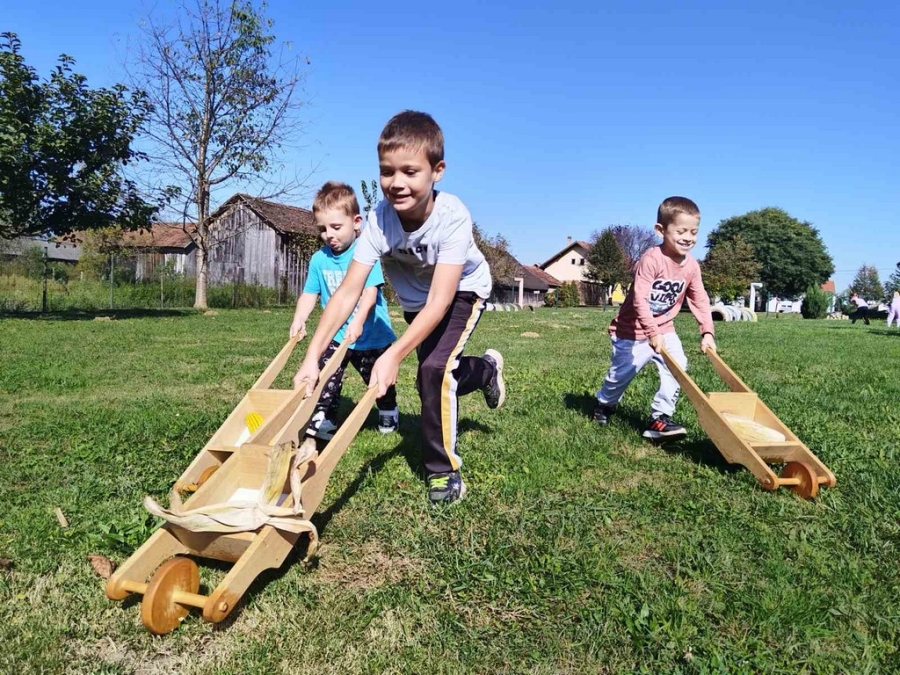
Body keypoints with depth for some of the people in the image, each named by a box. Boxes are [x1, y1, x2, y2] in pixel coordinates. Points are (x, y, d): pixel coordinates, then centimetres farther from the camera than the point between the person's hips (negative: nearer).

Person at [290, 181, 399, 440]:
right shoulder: (319, 259, -2)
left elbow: (371, 290, -25)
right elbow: (310, 293, 2)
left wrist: (358, 321, -39)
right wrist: (299, 319, -16)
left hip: (372, 334, -3)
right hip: (336, 334, 3)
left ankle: (388, 412, 40)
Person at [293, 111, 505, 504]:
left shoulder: (452, 216, -37)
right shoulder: (379, 219, -29)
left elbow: (440, 300, -41)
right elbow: (347, 292, -32)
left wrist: (394, 355, -52)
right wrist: (312, 357, -40)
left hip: (463, 291, -4)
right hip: (416, 300, 4)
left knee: (434, 369, -24)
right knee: (435, 375, 14)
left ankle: (443, 469, -5)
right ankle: (486, 369, 49)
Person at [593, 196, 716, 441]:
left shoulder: (691, 265, -5)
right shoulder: (651, 259, -27)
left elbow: (700, 300, -1)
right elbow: (640, 299, -33)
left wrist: (707, 332, -11)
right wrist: (652, 332, -39)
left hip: (664, 328, 6)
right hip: (633, 330, -5)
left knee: (678, 366, -13)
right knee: (622, 372, 7)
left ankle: (660, 418, -4)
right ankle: (604, 404, 37)